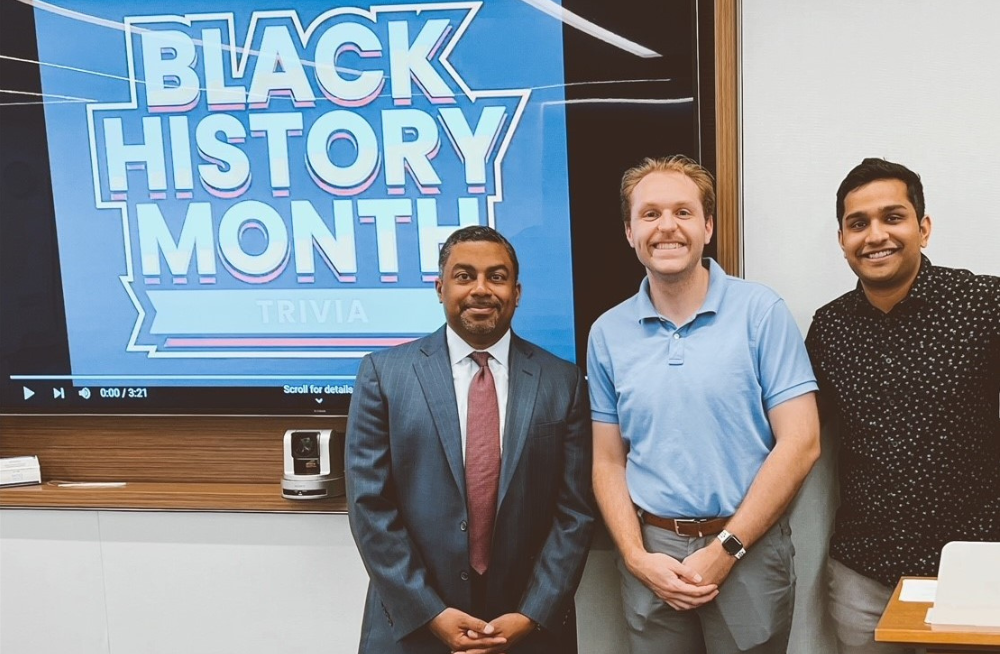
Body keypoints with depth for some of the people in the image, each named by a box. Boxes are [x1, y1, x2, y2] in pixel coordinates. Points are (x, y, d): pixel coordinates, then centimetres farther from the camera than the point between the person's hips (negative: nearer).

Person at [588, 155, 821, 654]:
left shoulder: (760, 311, -7)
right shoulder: (608, 333, 2)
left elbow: (800, 443, -10)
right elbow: (608, 462, 6)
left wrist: (724, 551, -13)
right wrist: (637, 557, -8)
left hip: (749, 550, -2)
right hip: (651, 549, 2)